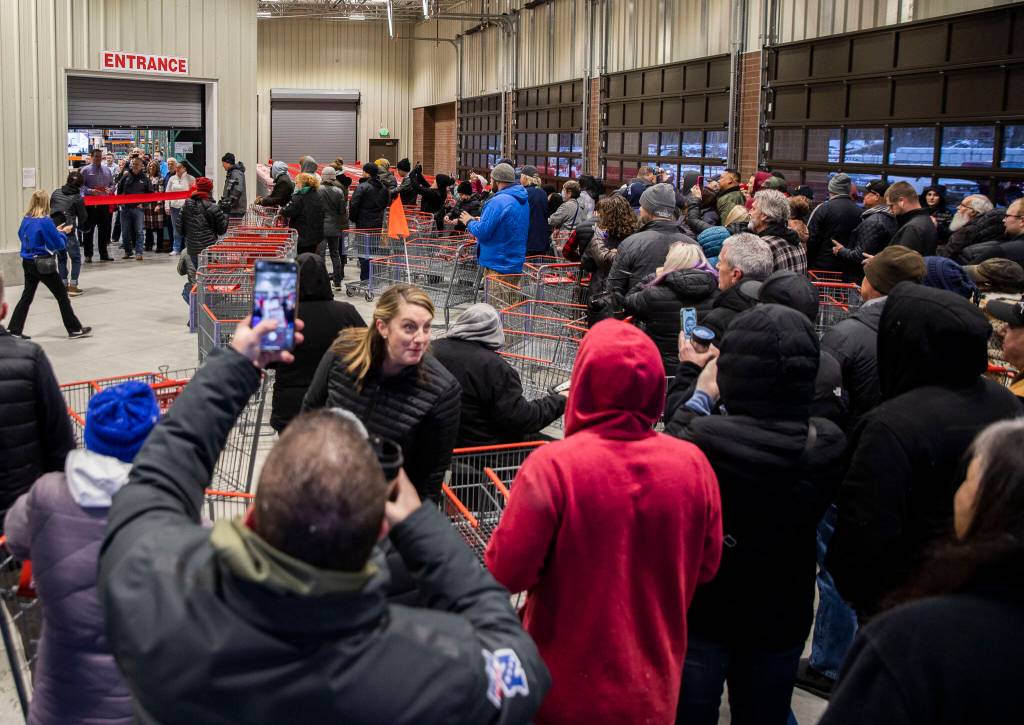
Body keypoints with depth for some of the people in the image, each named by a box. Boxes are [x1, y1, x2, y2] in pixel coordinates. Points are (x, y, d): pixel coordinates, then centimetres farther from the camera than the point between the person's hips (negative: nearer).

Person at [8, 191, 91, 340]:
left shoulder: (26, 220, 3)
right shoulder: (46, 221, -18)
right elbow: (59, 244, -16)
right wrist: (62, 233, 6)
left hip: (28, 262, 7)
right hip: (43, 264, -7)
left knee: (27, 296, 12)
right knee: (62, 295, 5)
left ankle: (14, 330, 10)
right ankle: (75, 329, 11)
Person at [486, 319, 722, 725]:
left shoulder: (553, 466, -24)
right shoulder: (692, 464, -12)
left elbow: (506, 573, -18)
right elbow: (706, 567, 1)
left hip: (566, 692, -2)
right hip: (653, 690, 3)